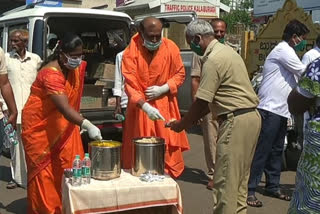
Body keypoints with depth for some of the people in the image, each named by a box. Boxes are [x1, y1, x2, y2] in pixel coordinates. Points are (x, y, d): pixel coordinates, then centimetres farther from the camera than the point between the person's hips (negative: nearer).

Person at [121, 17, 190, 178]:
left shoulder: (170, 48, -5)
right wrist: (146, 107, -28)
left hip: (165, 105, 1)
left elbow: (180, 74, 4)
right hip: (140, 106, -1)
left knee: (168, 146, 2)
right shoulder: (131, 52, -12)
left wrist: (163, 89, -12)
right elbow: (130, 84, -16)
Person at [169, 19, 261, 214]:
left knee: (225, 181, -3)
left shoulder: (213, 60, -15)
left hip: (236, 121, -10)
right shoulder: (226, 50, 16)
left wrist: (181, 125, 0)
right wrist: (192, 119, 15)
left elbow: (201, 102, -14)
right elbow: (209, 100, 17)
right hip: (251, 117, 10)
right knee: (240, 178, 16)